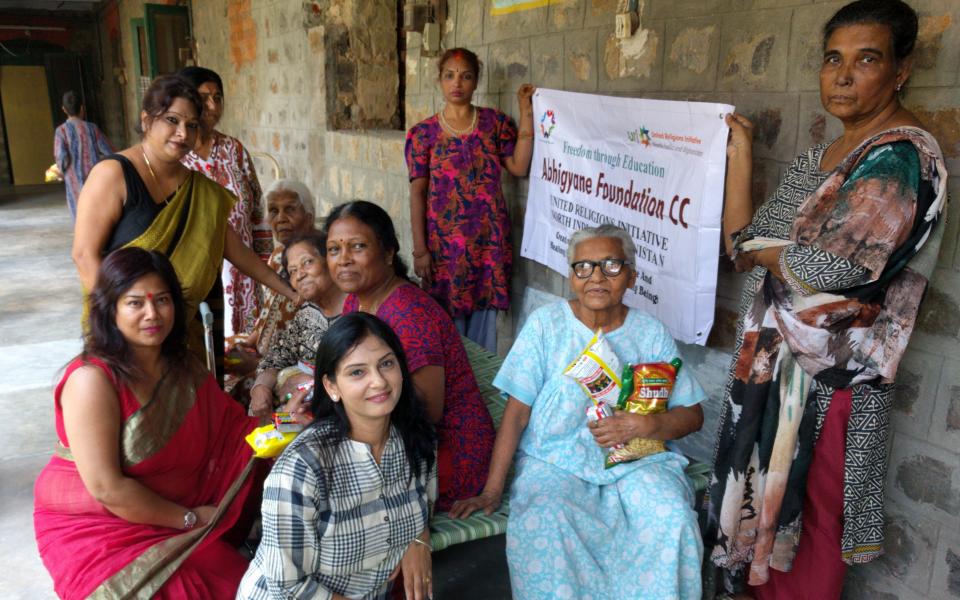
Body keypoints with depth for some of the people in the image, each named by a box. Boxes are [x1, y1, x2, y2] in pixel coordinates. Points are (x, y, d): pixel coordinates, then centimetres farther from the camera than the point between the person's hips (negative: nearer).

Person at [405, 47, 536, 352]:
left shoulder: (495, 121, 7)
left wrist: (526, 113, -6)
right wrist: (419, 249, -6)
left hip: (489, 238, 1)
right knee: (448, 318, 3)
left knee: (485, 313, 6)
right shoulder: (423, 132, 2)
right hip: (444, 240, -1)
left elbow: (519, 167, -6)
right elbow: (417, 193, -1)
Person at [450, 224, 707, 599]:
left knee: (672, 516, -26)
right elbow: (516, 413, -6)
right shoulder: (545, 324, -5)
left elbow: (692, 415, 3)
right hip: (555, 460, -1)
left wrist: (644, 426, -18)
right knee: (544, 520, -30)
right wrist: (492, 490, -10)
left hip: (635, 460, 2)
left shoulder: (652, 334, 0)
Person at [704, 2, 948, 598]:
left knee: (806, 509, 8)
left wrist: (763, 249, -7)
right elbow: (745, 244, 4)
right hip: (779, 353, 8)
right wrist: (740, 157, -1)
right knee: (766, 487, 21)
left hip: (828, 369, -8)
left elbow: (825, 268, -25)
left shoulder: (901, 157, -17)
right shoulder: (825, 155, 9)